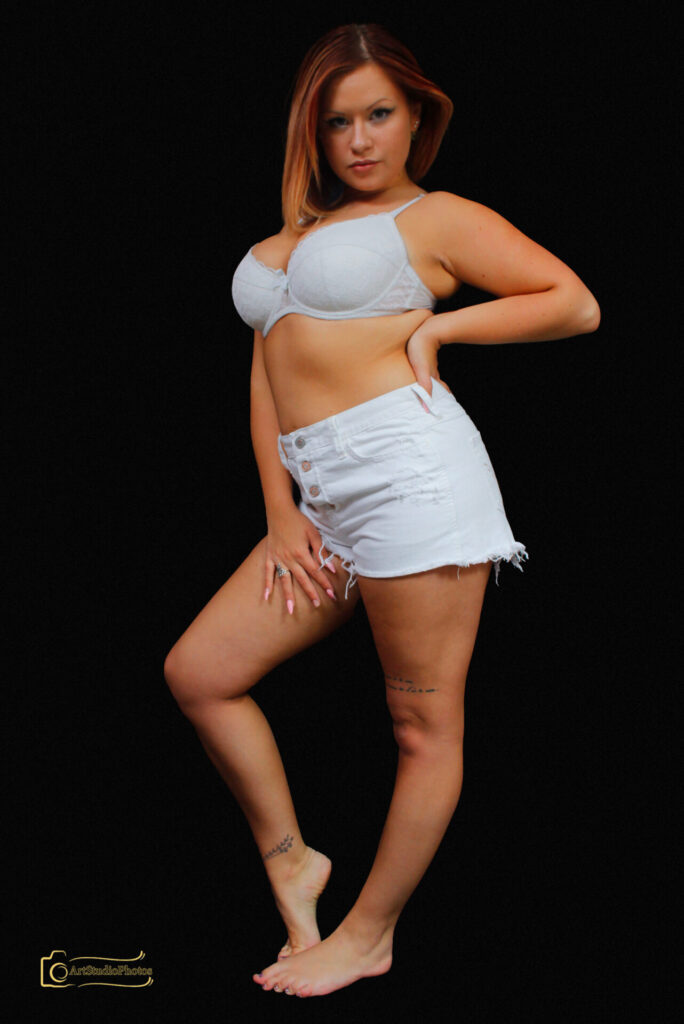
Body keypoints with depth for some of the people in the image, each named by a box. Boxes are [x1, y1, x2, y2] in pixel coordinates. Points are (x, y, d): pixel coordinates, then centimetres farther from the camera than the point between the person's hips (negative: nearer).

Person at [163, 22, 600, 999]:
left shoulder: (439, 217, 6)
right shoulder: (289, 236, 23)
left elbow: (577, 304, 0)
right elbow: (267, 379, 17)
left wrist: (436, 326, -4)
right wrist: (280, 514, 7)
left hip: (411, 472, -7)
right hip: (322, 497, 7)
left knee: (426, 726, 2)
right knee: (199, 671, 6)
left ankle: (368, 937, 18)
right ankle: (287, 857, 21)